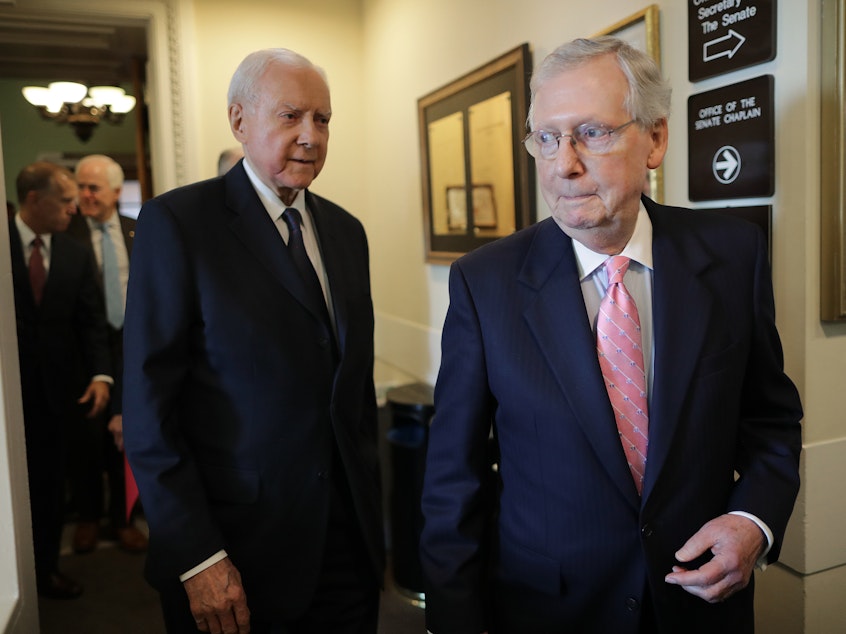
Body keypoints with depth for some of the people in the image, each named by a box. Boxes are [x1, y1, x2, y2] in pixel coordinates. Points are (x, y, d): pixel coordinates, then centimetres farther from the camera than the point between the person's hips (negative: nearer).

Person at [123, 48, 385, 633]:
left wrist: (374, 514, 13)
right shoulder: (175, 222, -10)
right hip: (239, 552, -4)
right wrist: (197, 558, -14)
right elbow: (148, 409, -12)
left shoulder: (346, 231, 8)